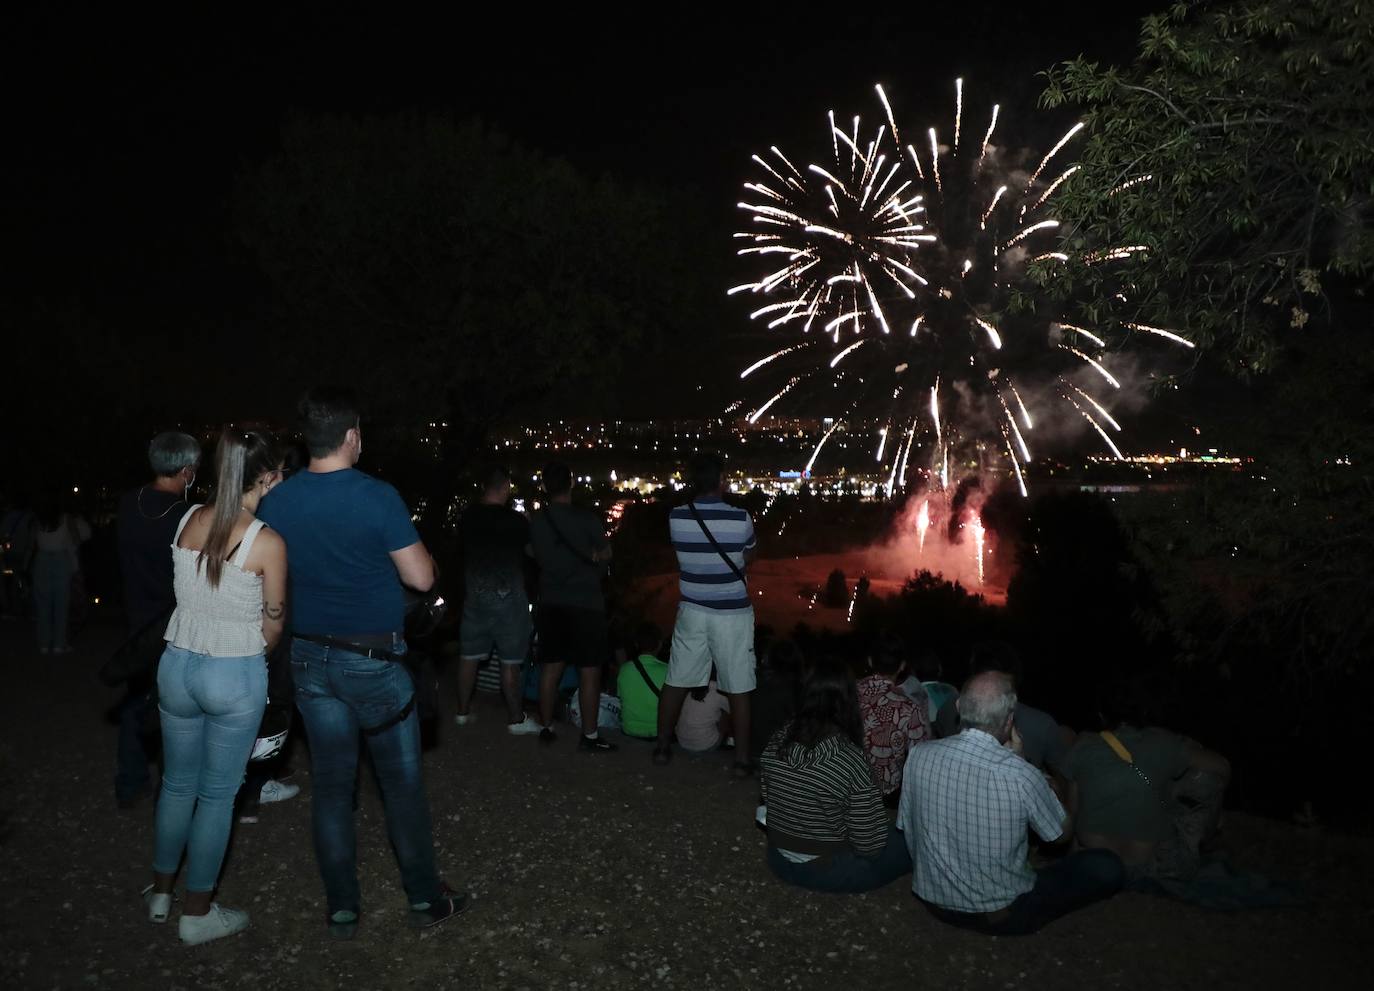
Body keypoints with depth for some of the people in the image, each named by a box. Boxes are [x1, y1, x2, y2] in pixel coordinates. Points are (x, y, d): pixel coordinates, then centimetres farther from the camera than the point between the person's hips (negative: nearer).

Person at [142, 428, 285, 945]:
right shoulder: (267, 541, -16)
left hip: (177, 664, 5)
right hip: (235, 676, -5)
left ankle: (160, 892, 38)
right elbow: (272, 626, -6)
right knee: (217, 794, 9)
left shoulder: (189, 519, -1)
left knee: (177, 782, 22)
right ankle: (197, 913, 21)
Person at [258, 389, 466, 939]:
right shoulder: (378, 497, -17)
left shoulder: (276, 502, -2)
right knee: (402, 781, 10)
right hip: (373, 660, -4)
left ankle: (342, 909, 23)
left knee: (331, 784, 13)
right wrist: (417, 548, 5)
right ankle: (425, 898, 22)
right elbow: (421, 578, -14)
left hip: (311, 658, 5)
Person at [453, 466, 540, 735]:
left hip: (475, 594, 5)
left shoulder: (468, 518, -1)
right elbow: (532, 551, -1)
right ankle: (516, 720, 10)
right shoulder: (515, 521, -14)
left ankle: (463, 712, 24)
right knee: (509, 663, 2)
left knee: (469, 656, 13)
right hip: (507, 597, -5)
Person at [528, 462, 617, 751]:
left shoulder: (536, 522, -1)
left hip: (551, 603, 5)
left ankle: (546, 727, 22)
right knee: (589, 671, 2)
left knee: (550, 667, 13)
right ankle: (589, 735, 5)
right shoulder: (587, 519, -14)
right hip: (586, 603, -5)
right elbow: (606, 554, -1)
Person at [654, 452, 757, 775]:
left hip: (693, 611, 3)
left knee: (676, 682, 15)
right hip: (732, 614, -3)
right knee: (738, 690, 7)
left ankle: (663, 747, 27)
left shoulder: (676, 517, -9)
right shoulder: (741, 518, -16)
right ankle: (742, 760, 14)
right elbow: (748, 559, 2)